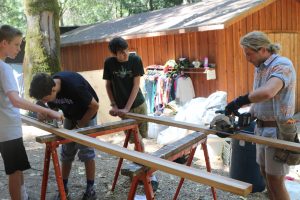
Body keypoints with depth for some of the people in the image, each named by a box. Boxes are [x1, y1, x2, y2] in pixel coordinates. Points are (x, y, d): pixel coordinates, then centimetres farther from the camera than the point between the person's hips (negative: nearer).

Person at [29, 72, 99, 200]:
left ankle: (90, 189, 7)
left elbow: (95, 106, -25)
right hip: (69, 117, 6)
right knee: (66, 153, 6)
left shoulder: (74, 86, -39)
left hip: (87, 116, -5)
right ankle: (64, 188, 18)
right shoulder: (48, 87, -20)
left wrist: (79, 125, -18)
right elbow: (52, 109, 0)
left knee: (86, 153, -7)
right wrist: (43, 115, -23)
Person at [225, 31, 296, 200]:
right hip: (262, 128, 9)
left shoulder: (282, 65, -19)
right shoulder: (260, 67, 10)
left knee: (275, 181, 0)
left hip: (277, 131, -9)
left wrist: (238, 102, -29)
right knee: (266, 174, 18)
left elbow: (267, 93, -38)